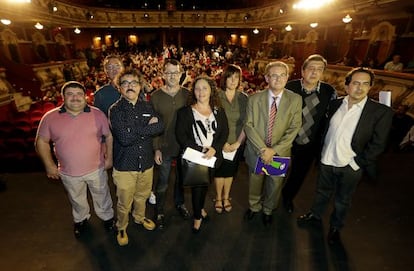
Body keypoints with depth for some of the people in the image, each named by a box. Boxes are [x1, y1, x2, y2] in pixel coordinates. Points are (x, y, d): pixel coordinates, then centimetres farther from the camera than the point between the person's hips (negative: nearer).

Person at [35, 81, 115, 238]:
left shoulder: (97, 114, -11)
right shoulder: (50, 117, -10)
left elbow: (109, 136, -3)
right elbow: (42, 141, 0)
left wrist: (109, 158, -4)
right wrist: (49, 165, -2)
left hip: (96, 169, -1)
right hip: (68, 173, 1)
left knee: (102, 196, 19)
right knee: (76, 200, 25)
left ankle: (107, 217, 46)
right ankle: (80, 219, 53)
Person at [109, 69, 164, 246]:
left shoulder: (148, 107, 1)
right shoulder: (115, 110, -12)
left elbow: (160, 127, -15)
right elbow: (124, 138, -26)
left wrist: (135, 130, -21)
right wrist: (148, 127, -16)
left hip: (146, 162, 4)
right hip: (125, 165, -3)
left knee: (142, 196, 25)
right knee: (124, 202, 13)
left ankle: (139, 217, 53)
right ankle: (121, 228, 42)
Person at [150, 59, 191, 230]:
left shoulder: (187, 94, -3)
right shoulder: (156, 96, -7)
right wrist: (156, 148, -8)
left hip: (184, 146, 2)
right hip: (164, 147, -2)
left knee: (181, 178, 21)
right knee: (163, 183, 11)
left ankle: (179, 203, 46)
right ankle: (159, 212, 34)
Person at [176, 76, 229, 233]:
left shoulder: (219, 111, 7)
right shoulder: (185, 112, -2)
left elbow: (224, 132, 2)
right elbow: (180, 134, -9)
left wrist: (214, 148, -15)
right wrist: (198, 150, -18)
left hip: (212, 156, 3)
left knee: (205, 184, 18)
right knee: (197, 185, 2)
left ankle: (201, 208, 45)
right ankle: (197, 217, 26)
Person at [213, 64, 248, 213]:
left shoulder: (244, 98, -2)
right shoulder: (216, 97, -8)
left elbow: (246, 123, -3)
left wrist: (238, 142, -9)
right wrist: (223, 142, -12)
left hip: (236, 143, 2)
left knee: (230, 170, 16)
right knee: (220, 170, 12)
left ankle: (226, 197, 37)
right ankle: (218, 198, 34)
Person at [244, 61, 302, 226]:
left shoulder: (295, 100, -6)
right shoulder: (254, 99, -6)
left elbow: (294, 128, -9)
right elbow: (248, 126, -8)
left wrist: (274, 150, -17)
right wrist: (262, 149, -17)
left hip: (280, 153, 0)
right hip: (256, 151, 0)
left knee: (275, 184, 17)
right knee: (255, 182, 18)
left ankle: (268, 210, 46)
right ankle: (254, 207, 47)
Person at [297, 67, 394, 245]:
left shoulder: (382, 111, -13)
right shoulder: (335, 104, -2)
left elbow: (378, 144, -11)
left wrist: (358, 162, -13)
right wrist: (321, 152, 5)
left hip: (350, 167, -2)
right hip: (327, 161, 3)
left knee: (342, 201, 19)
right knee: (322, 192, 23)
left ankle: (335, 227, 43)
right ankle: (315, 215, 48)